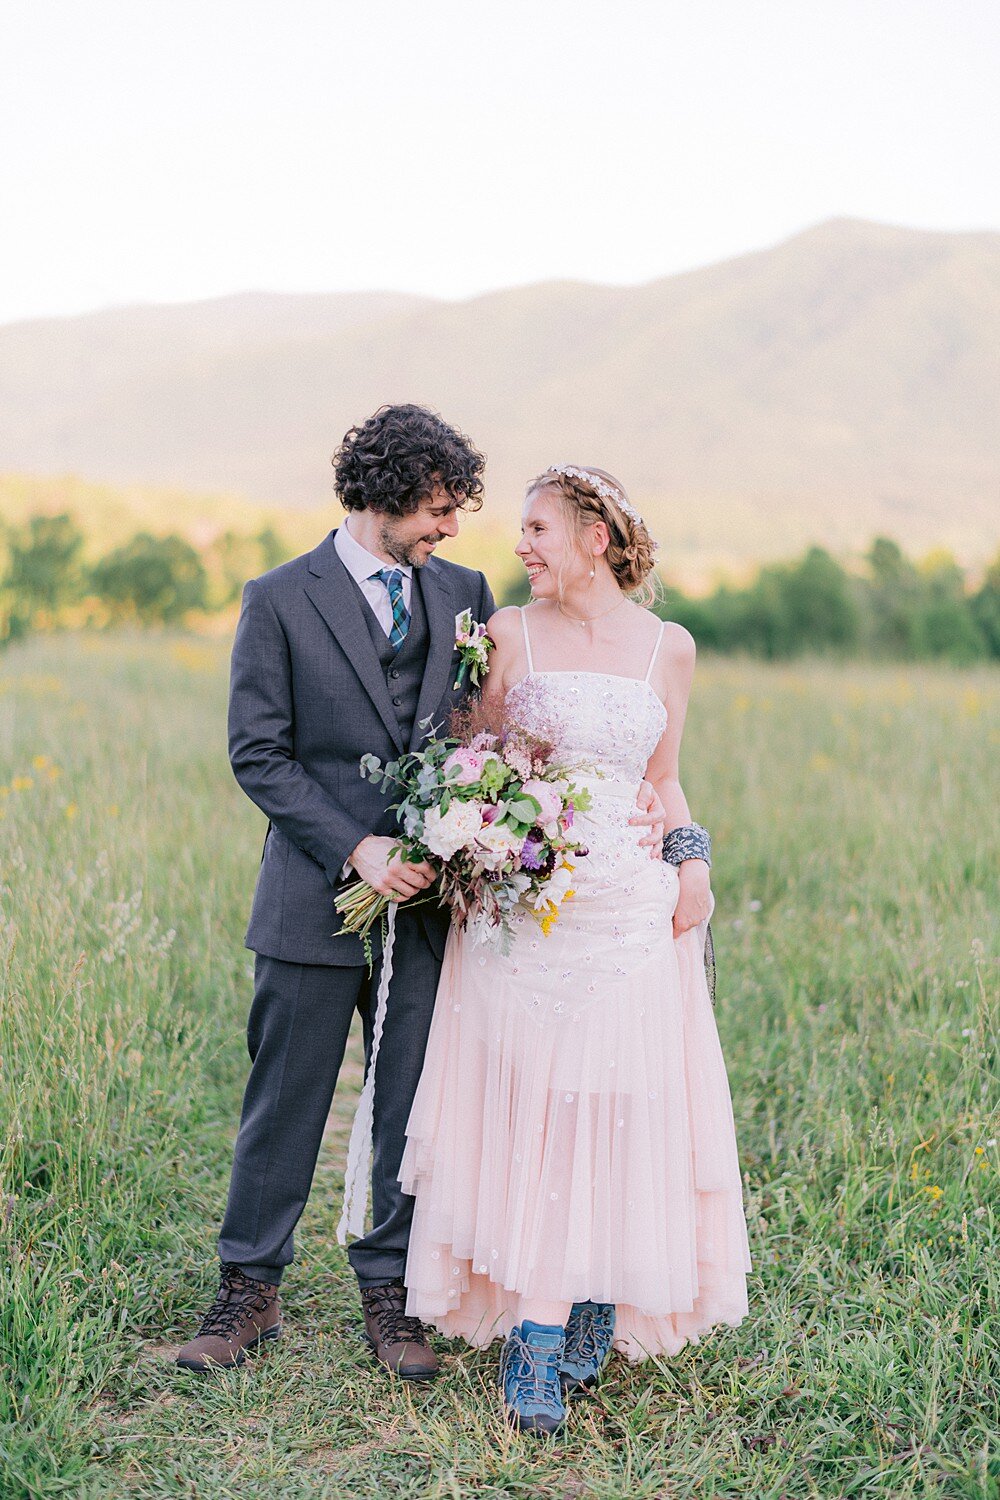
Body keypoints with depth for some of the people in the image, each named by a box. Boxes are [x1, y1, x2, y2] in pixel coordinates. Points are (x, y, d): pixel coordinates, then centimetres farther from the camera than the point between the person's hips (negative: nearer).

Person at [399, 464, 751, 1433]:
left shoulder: (668, 647, 7)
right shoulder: (509, 634, 3)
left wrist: (692, 856, 0)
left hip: (631, 915, 2)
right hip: (523, 908, -1)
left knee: (621, 1110, 3)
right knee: (526, 1111, -2)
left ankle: (597, 1313, 21)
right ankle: (535, 1344, 5)